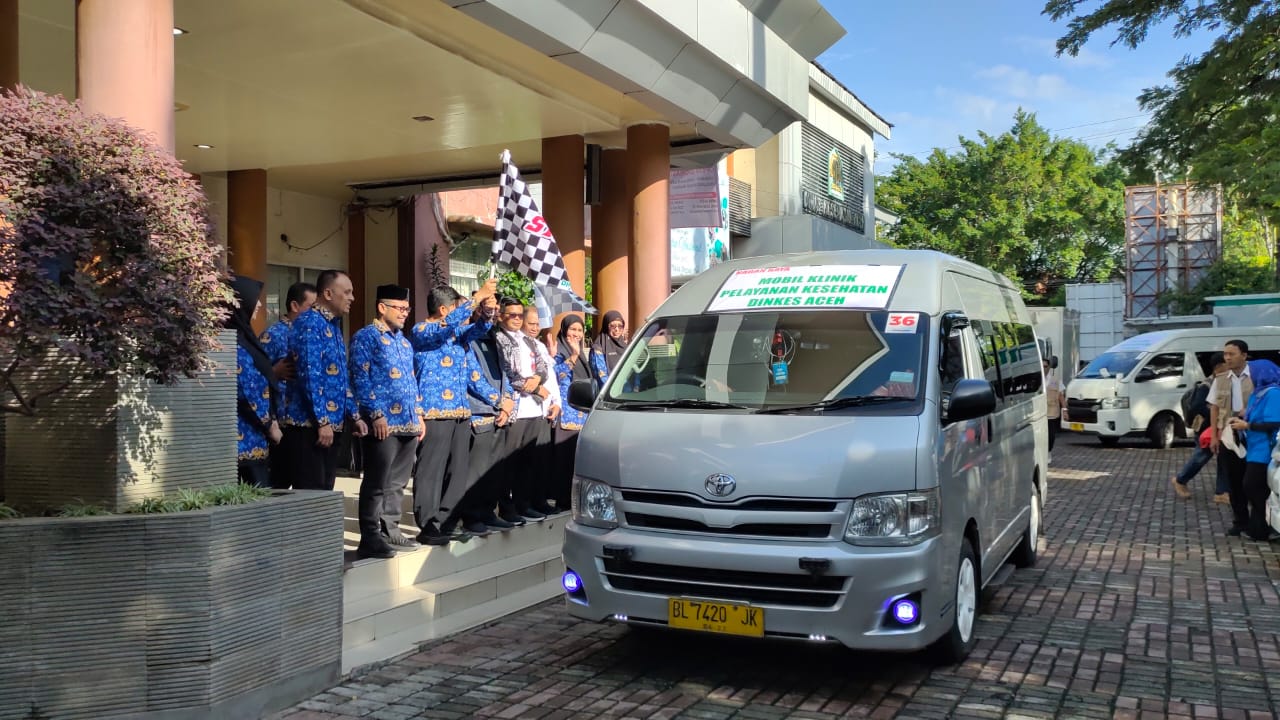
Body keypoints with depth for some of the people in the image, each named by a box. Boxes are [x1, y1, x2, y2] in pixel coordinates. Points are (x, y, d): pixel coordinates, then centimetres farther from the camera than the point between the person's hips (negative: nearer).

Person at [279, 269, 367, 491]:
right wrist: (322, 421, -21)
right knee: (310, 493, -7)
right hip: (309, 425, -9)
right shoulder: (309, 324, -12)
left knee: (324, 491, 11)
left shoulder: (332, 325, 18)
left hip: (330, 424, 10)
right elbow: (309, 375, -19)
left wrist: (354, 415, 17)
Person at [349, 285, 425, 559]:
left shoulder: (403, 340, 19)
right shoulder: (365, 337, -5)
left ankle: (391, 531, 21)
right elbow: (360, 379, -13)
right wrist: (376, 414, -18)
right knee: (376, 483, -4)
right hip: (383, 422, -8)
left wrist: (419, 414, 16)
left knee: (397, 483, 13)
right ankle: (370, 538, 1)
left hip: (408, 422, 8)